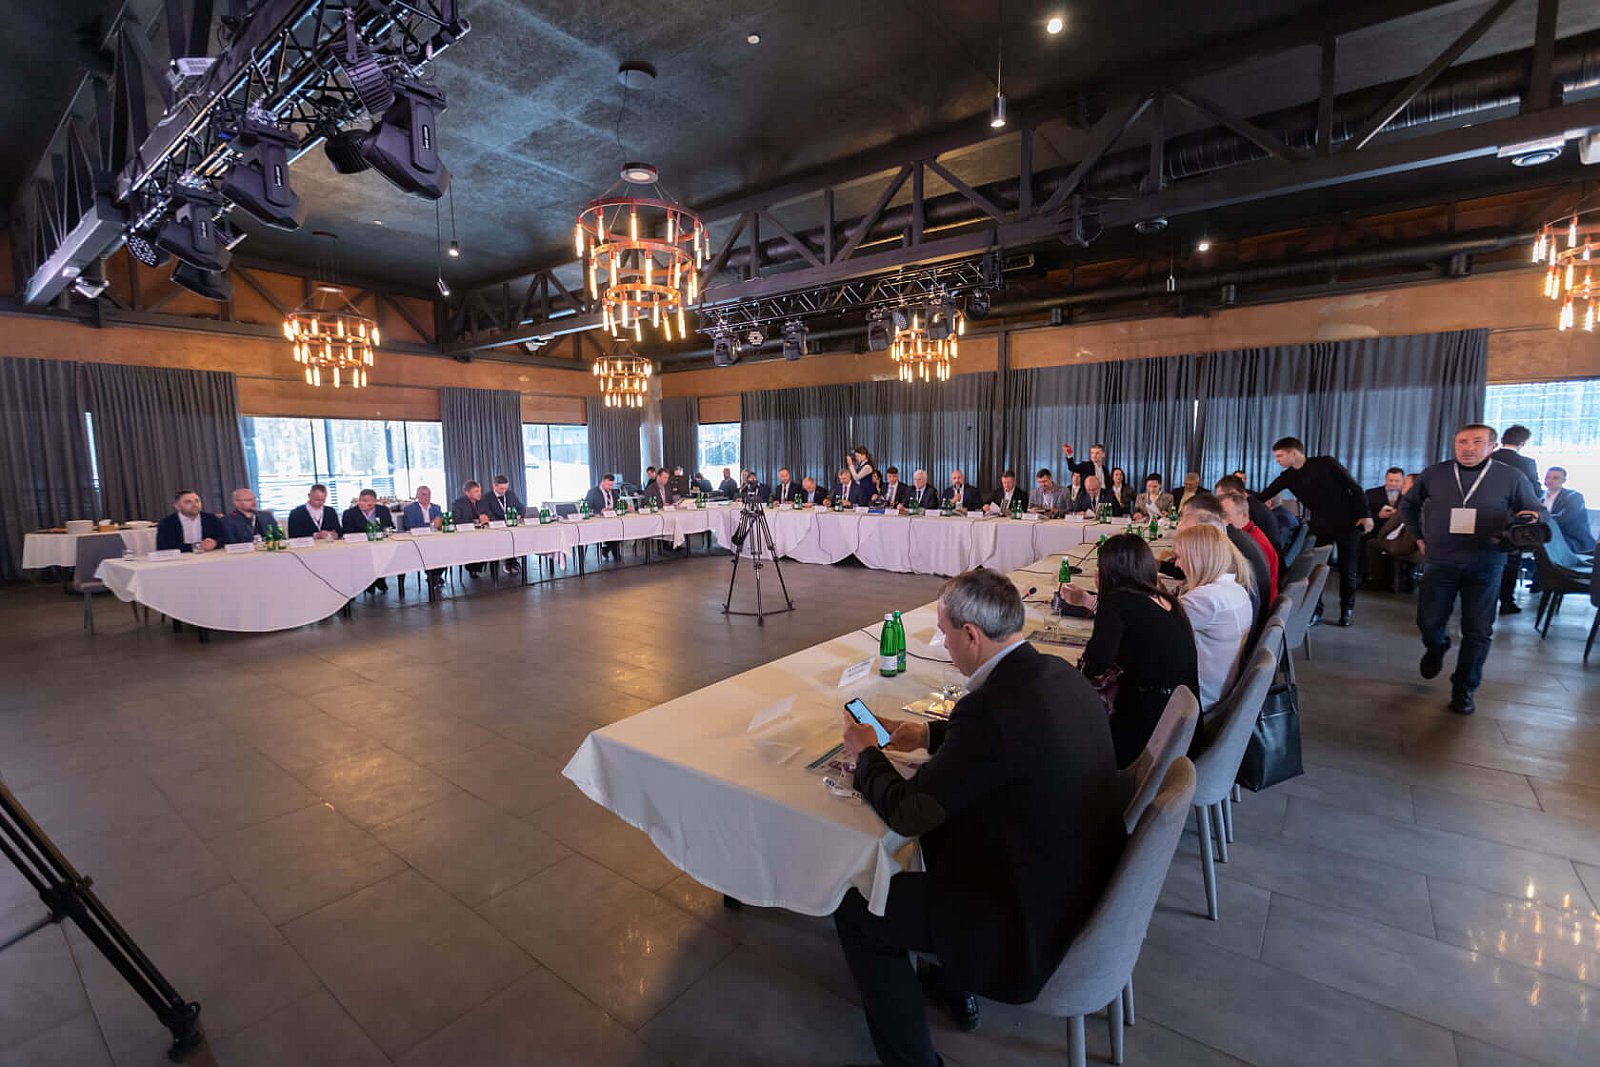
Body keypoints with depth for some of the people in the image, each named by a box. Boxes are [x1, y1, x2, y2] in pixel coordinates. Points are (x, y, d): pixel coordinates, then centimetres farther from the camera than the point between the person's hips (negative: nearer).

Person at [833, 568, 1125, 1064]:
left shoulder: (991, 706, -31)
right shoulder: (1059, 673, -4)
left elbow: (907, 813, -20)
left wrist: (866, 752, -2)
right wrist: (929, 735, 14)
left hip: (1038, 922, -8)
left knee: (856, 910, 2)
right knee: (939, 831, 27)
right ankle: (957, 983, 42)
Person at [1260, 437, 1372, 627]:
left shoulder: (1325, 463, -13)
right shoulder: (1287, 477, 0)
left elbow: (1354, 487, -9)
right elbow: (1264, 496, 1)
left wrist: (1365, 514, -12)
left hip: (1347, 523, -3)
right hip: (1319, 525, 3)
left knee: (1348, 570, 6)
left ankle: (1347, 609, 22)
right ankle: (1315, 610, 7)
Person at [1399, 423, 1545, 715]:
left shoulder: (1511, 477, 1)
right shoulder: (1434, 474, 3)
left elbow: (1537, 511, 10)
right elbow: (1408, 504, 18)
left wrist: (1531, 518, -14)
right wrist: (1419, 536, 12)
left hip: (1485, 565, 0)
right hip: (1439, 562, 1)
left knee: (1478, 632, 2)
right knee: (1429, 622, 5)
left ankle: (1464, 689, 17)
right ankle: (1436, 649, 39)